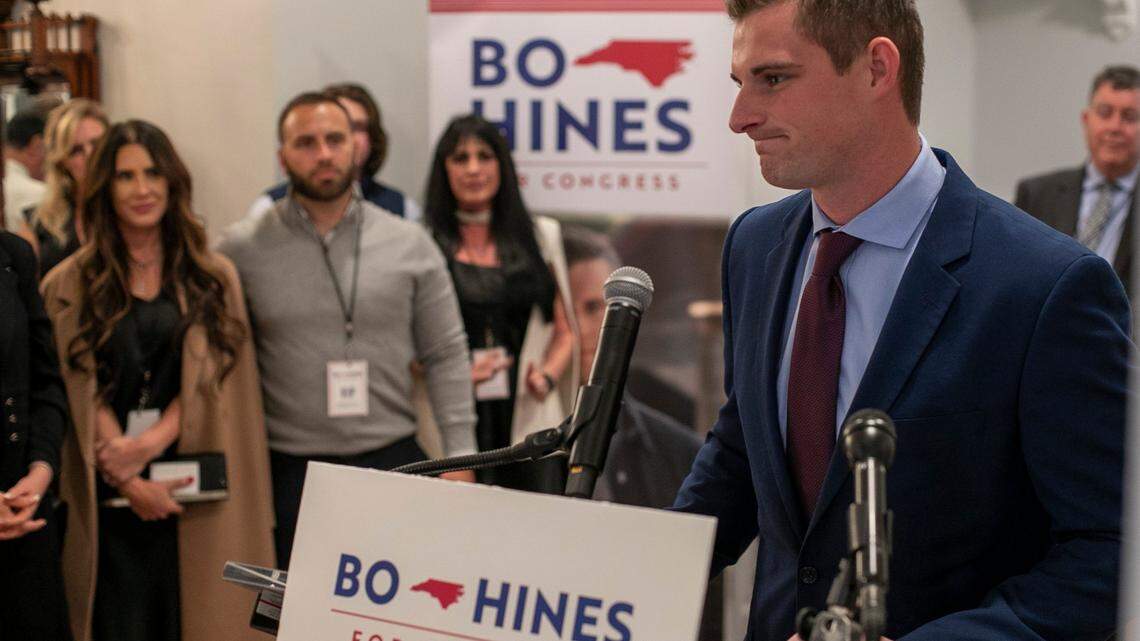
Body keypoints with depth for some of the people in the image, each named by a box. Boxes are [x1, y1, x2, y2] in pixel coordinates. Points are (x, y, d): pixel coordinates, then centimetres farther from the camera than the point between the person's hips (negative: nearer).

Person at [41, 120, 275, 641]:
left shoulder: (214, 278, 9)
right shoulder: (69, 286, 4)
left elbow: (209, 379, 1)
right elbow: (84, 393, -2)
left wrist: (152, 442, -15)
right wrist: (130, 483, -13)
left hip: (195, 491, 1)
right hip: (108, 501, -1)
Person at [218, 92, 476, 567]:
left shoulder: (409, 244, 4)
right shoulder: (242, 251, 1)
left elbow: (446, 355, 7)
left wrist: (459, 456, 0)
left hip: (394, 461, 1)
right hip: (290, 472, -1)